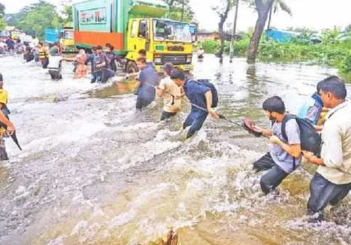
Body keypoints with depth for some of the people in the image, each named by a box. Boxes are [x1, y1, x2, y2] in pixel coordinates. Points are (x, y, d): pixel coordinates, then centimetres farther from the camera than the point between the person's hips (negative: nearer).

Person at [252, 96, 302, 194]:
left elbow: (296, 153, -33)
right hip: (275, 155, 9)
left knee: (265, 182, -7)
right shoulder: (277, 119, -10)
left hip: (286, 163, -9)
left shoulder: (290, 126, -36)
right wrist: (260, 131, -5)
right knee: (256, 166, 19)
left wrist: (277, 141, -25)